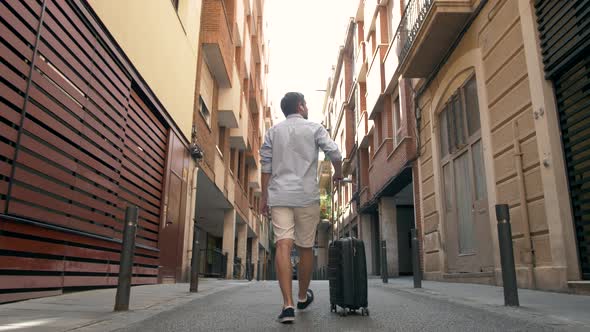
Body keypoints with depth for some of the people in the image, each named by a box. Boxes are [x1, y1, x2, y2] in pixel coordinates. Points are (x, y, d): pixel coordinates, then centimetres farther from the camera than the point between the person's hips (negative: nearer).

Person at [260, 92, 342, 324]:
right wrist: (338, 174, 15)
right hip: (306, 195, -2)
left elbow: (265, 165, 9)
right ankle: (303, 297, 27)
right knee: (305, 247, 11)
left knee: (283, 245, -7)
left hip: (279, 195, 2)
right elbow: (335, 154, -4)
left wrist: (264, 195, 13)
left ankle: (287, 304, -18)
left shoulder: (273, 131, 14)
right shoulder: (314, 128, 6)